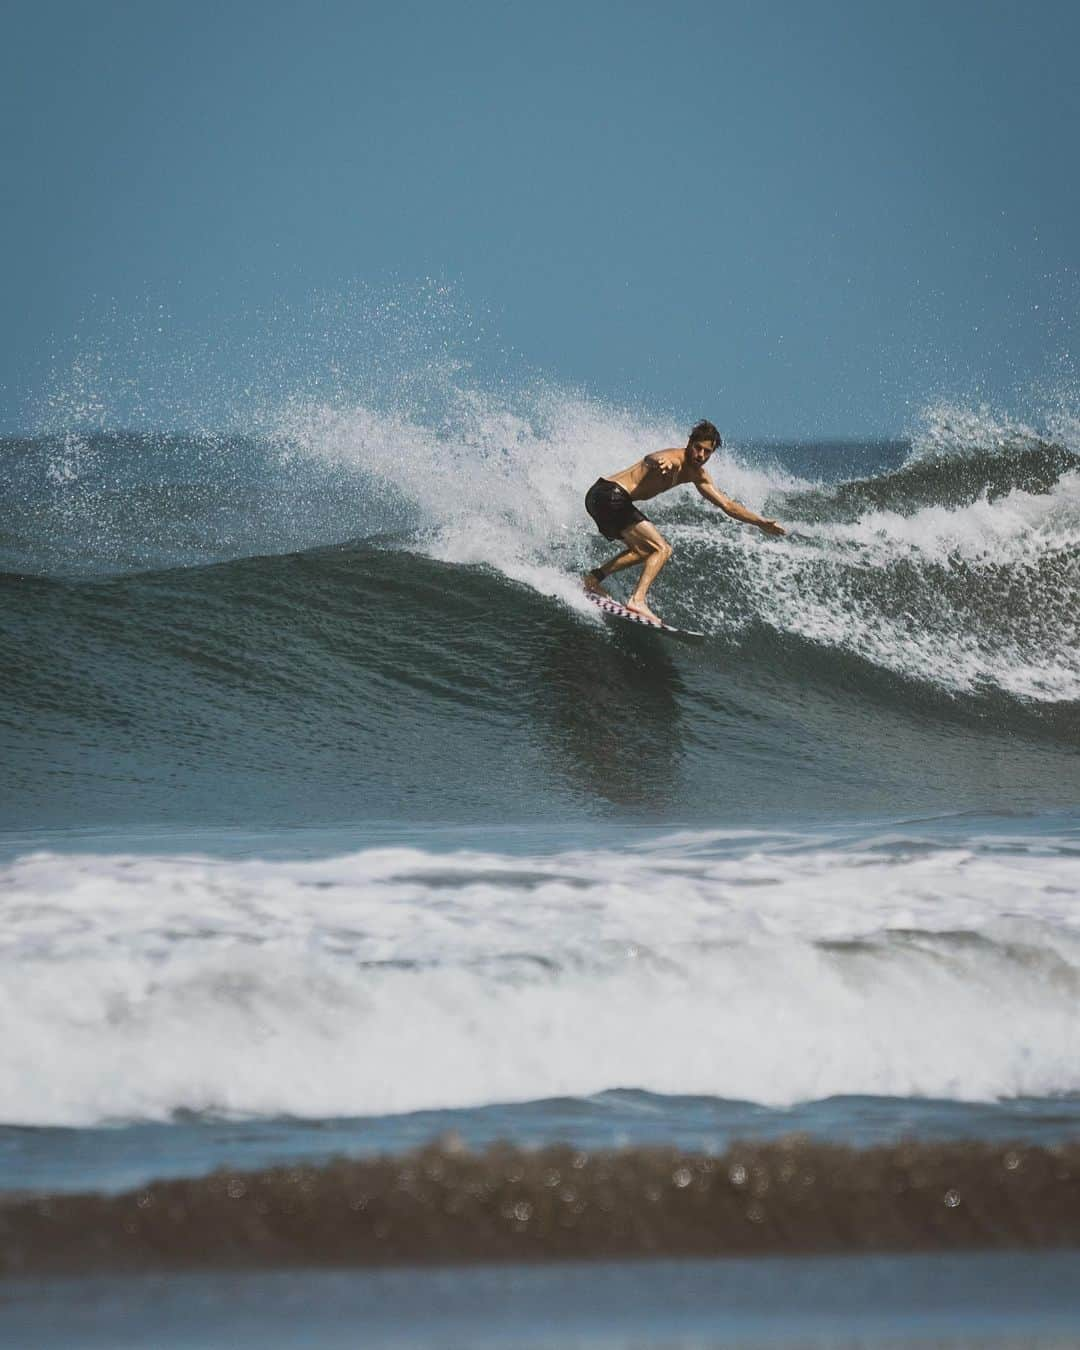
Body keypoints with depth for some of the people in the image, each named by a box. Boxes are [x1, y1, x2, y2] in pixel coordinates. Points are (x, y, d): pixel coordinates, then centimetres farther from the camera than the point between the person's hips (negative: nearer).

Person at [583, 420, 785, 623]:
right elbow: (653, 459, -43)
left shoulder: (696, 474, 13)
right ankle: (637, 601, -25)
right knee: (661, 549, -14)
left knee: (645, 550, 26)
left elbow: (726, 504, 20)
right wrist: (660, 463, -69)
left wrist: (761, 523, 16)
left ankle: (594, 578, 20)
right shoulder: (674, 460, -17)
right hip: (610, 495, -10)